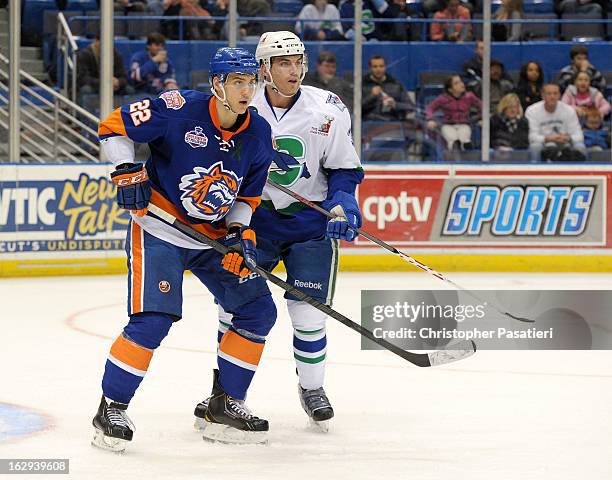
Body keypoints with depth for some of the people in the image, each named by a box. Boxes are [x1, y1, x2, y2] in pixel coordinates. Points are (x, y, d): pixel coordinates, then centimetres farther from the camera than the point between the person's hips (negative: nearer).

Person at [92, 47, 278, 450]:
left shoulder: (259, 134, -1)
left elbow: (247, 195, 10)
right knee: (153, 319, -19)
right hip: (159, 229, -7)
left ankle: (225, 405, 14)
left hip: (213, 235, 7)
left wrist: (241, 234, -6)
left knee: (258, 311, 2)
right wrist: (128, 172, -19)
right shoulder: (180, 109, -18)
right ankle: (111, 410, -5)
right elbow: (114, 127, -10)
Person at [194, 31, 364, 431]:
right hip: (254, 219, 1)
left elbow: (344, 169, 1)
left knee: (308, 313, -5)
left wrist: (343, 207, -13)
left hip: (311, 223, -1)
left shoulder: (329, 110, -7)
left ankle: (312, 387, 17)